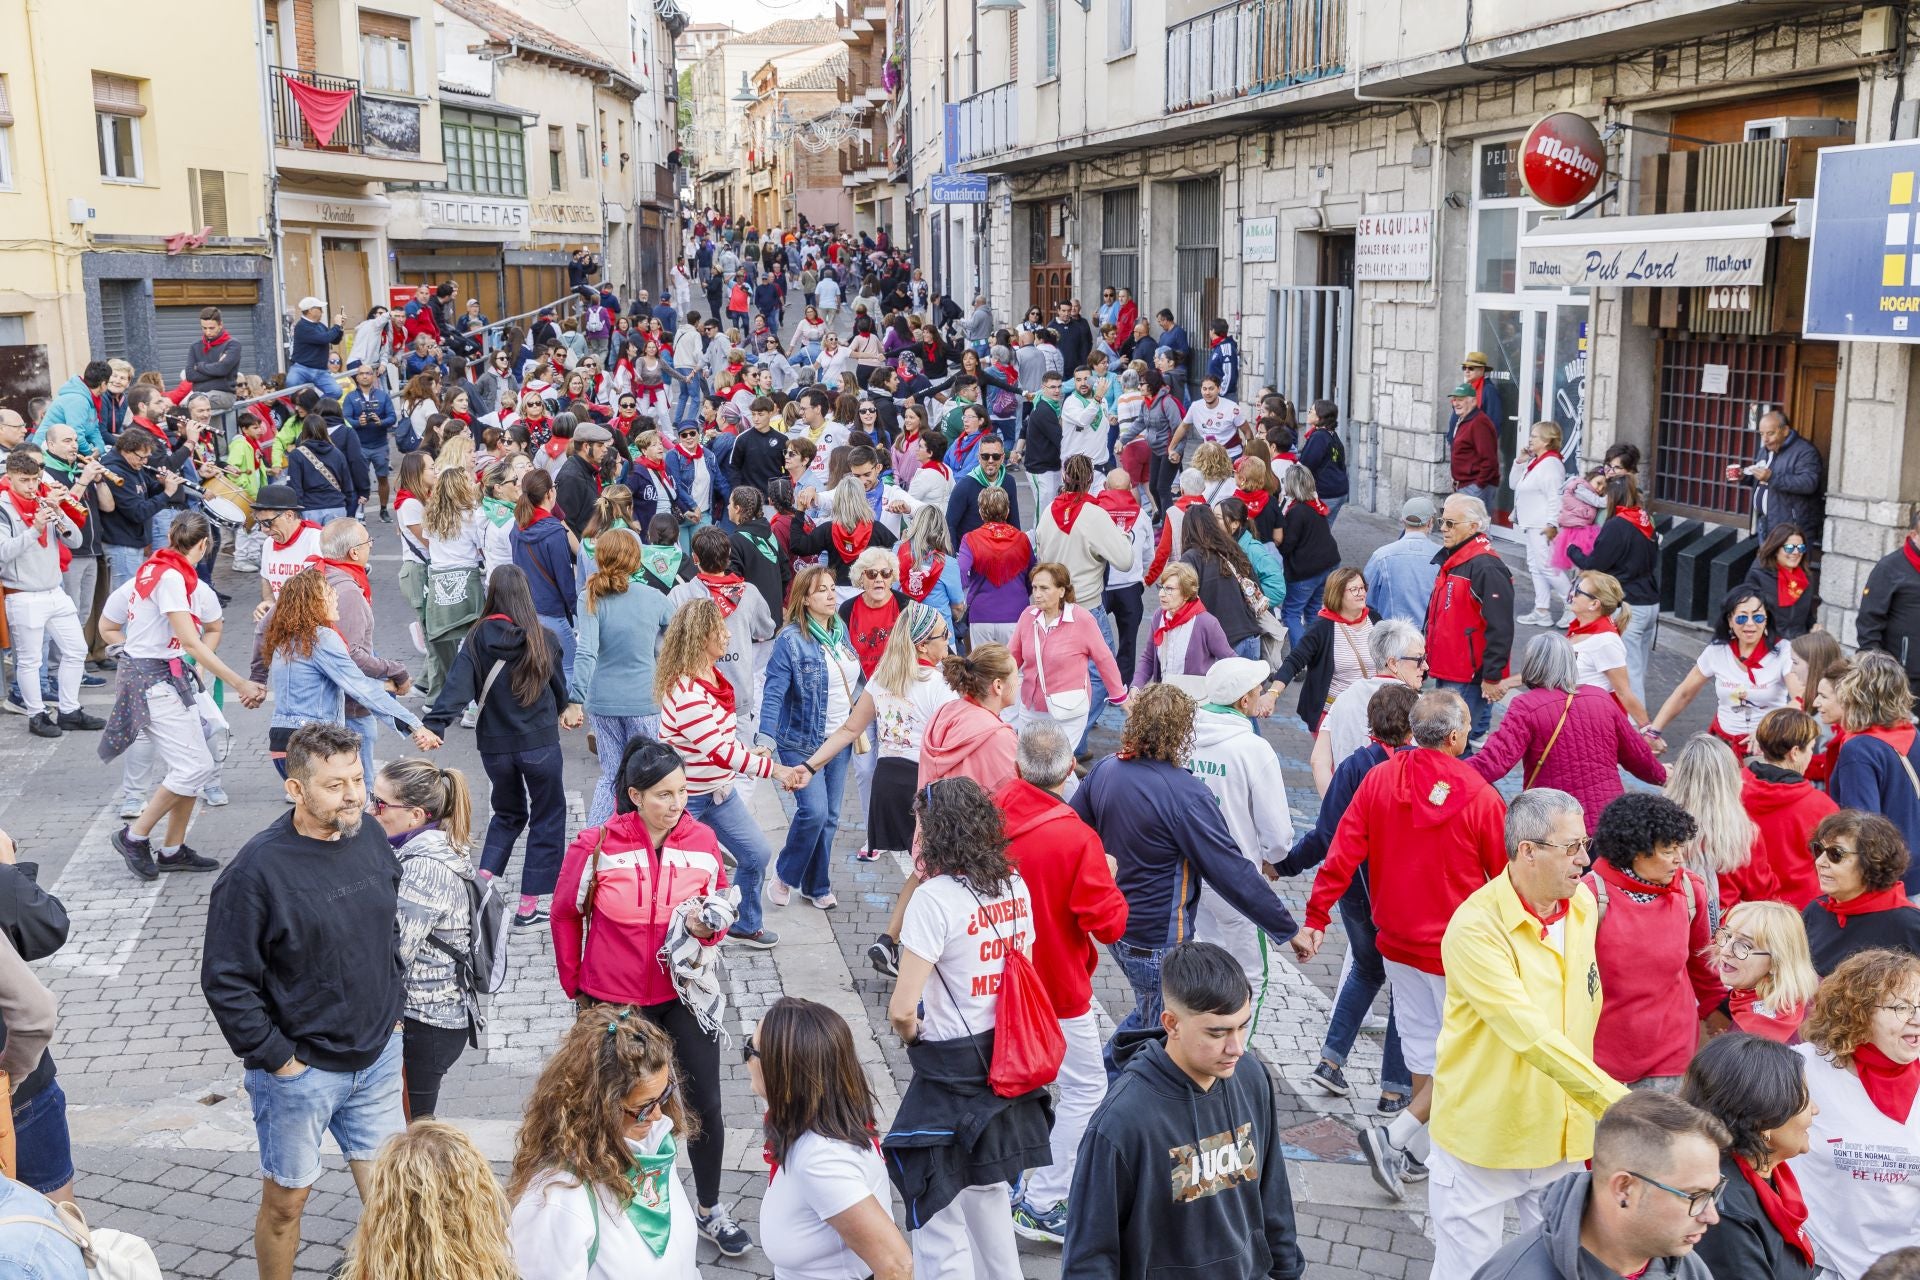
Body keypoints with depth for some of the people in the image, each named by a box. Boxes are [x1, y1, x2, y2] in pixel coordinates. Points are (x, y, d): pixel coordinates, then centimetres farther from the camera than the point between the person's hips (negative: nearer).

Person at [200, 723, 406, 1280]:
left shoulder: (371, 838, -2)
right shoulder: (258, 869, -20)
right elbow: (224, 980, -16)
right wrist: (275, 1058, -14)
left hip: (378, 1057, 5)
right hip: (300, 1071, -5)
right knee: (285, 1201, 11)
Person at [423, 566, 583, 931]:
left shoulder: (477, 640, -6)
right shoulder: (542, 638, -6)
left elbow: (457, 686, -18)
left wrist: (434, 726, -23)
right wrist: (567, 707, 30)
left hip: (495, 746, 2)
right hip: (540, 745, -2)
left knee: (508, 814, 24)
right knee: (547, 819, 12)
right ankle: (528, 907, 11)